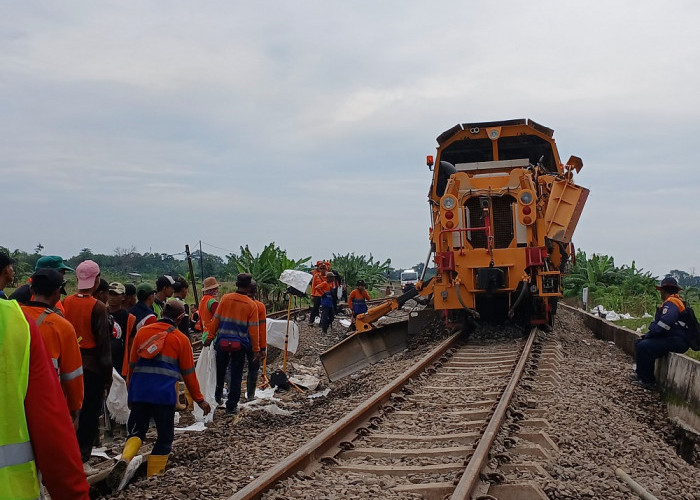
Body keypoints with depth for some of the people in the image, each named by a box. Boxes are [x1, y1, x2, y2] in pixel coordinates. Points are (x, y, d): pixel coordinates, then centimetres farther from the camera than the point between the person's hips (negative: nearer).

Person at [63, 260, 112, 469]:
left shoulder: (65, 303, 0)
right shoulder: (98, 307, -14)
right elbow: (103, 342, -12)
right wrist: (108, 373, -4)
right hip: (92, 367, -5)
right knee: (90, 413, 4)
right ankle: (81, 458, 7)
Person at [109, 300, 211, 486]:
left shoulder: (142, 332, 11)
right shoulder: (181, 339, 2)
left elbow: (132, 364, 16)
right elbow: (188, 373, 6)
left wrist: (131, 390, 28)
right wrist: (199, 400, 16)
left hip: (138, 392, 3)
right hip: (164, 394, -3)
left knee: (136, 431, 14)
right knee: (165, 437, 12)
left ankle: (124, 459, -15)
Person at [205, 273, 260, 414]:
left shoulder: (225, 298, -2)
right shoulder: (251, 305, -6)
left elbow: (216, 319, 1)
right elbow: (253, 329, -6)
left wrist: (210, 337, 11)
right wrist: (256, 350, 0)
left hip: (222, 342, 2)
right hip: (240, 345, -2)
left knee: (220, 371, 21)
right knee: (236, 376, 6)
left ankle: (217, 397, 36)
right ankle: (231, 406, 9)